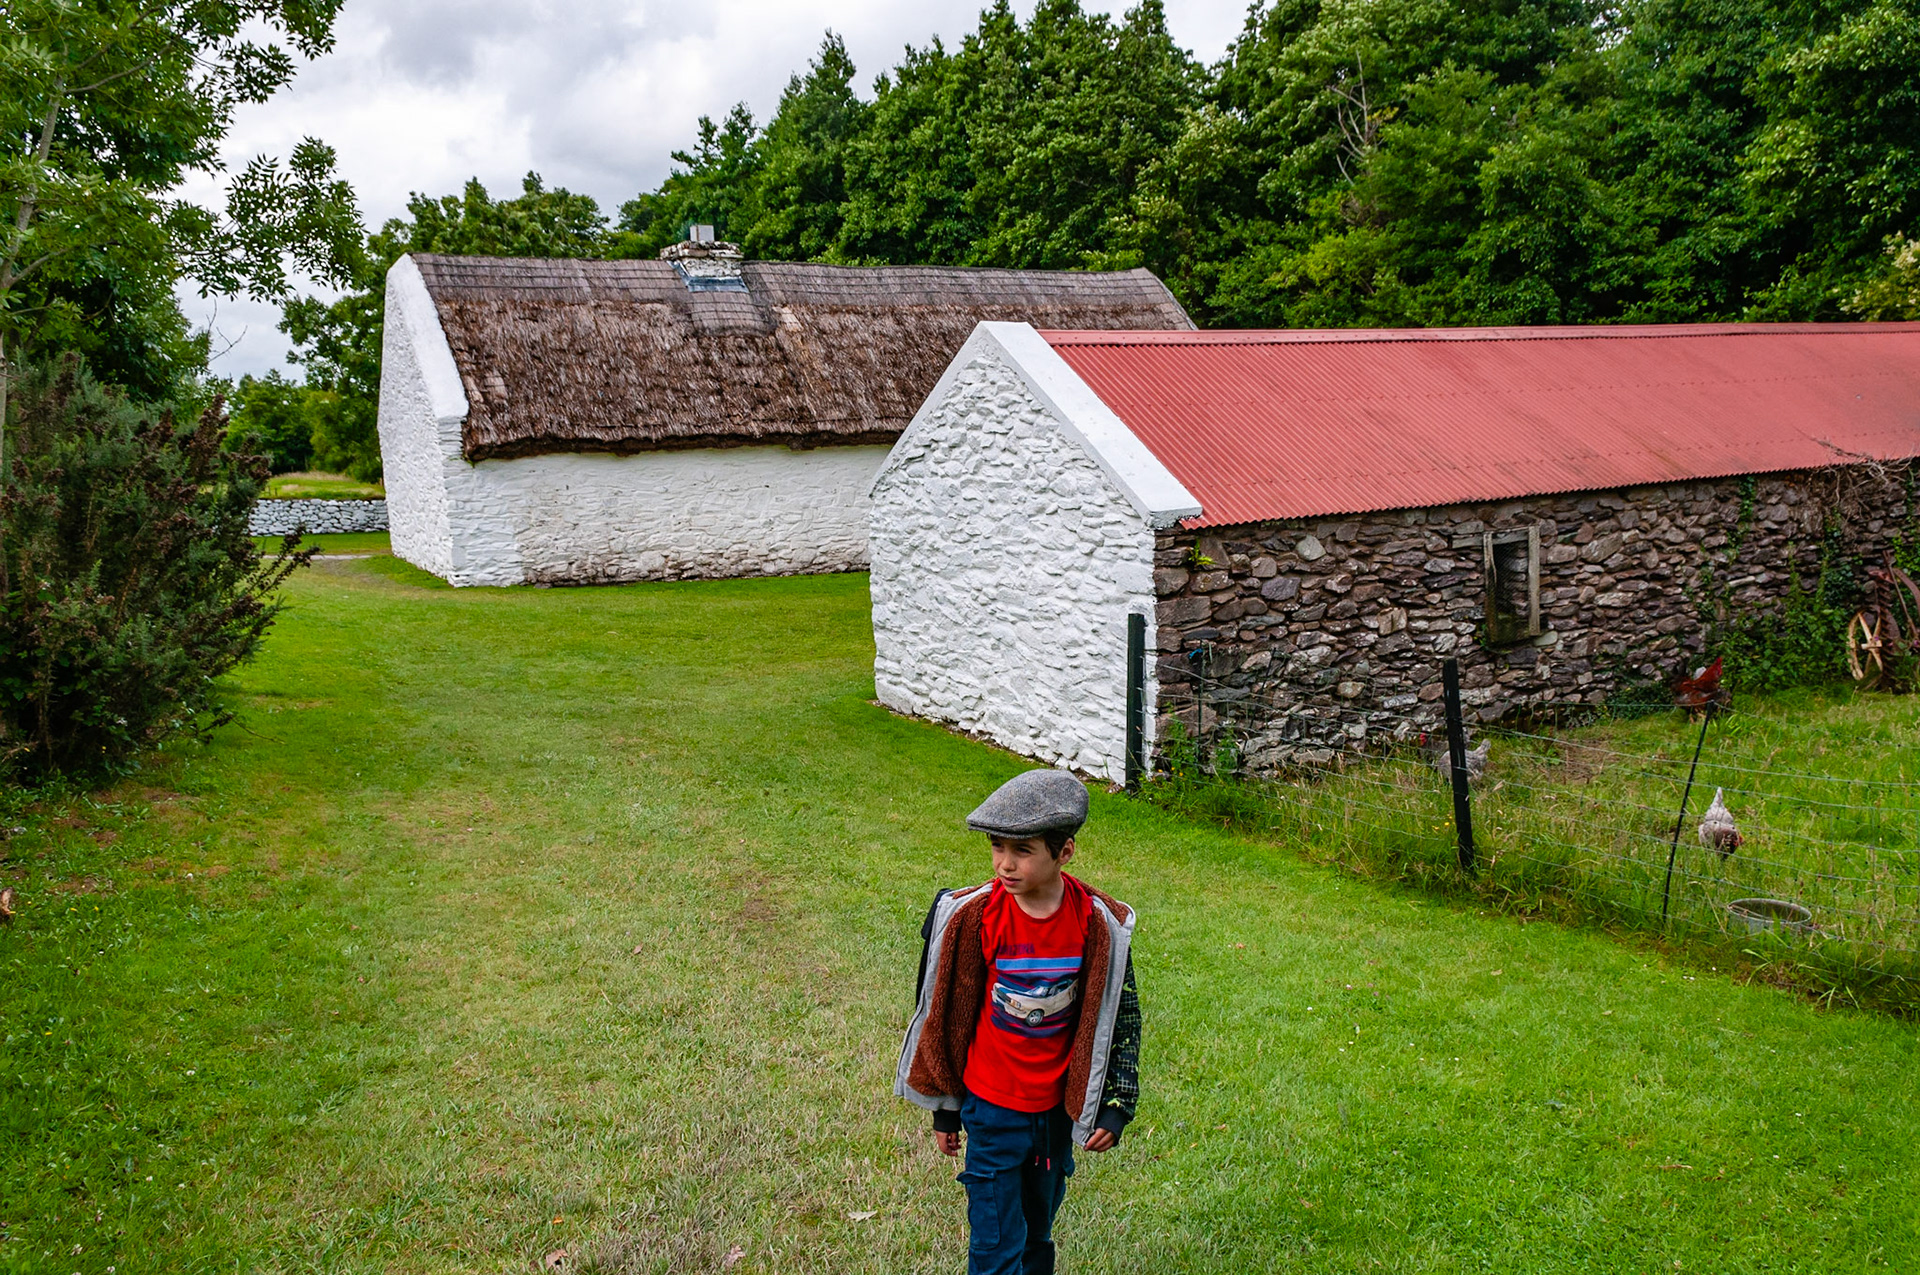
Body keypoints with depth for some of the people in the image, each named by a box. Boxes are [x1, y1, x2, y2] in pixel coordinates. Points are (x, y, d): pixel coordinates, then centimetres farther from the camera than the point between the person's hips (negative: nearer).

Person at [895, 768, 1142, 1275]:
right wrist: (945, 1109, 3)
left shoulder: (1097, 923, -13)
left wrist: (1117, 1104, -1)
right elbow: (945, 1013, -4)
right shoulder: (970, 916, -16)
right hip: (992, 1108, -2)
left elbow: (1122, 1013, 1)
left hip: (1058, 1108, 2)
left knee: (1038, 1230, 21)